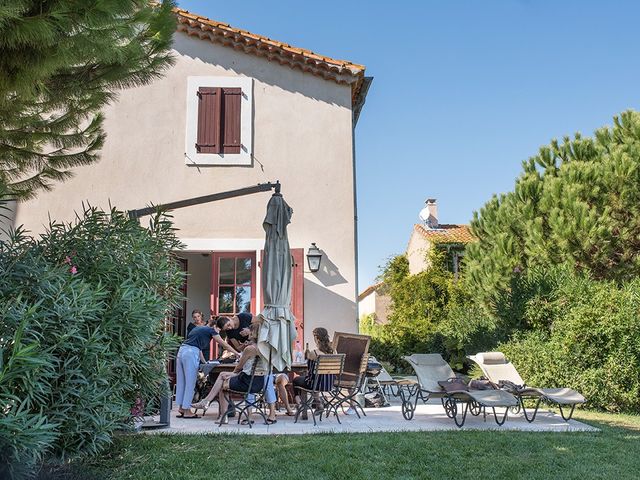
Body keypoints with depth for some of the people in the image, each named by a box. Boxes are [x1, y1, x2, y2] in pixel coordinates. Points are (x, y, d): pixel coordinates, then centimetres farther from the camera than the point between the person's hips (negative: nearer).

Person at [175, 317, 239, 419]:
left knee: (181, 382, 11)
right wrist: (238, 354, 17)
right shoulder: (211, 330, 6)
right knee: (190, 383, -2)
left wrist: (204, 362, 27)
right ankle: (187, 411, 2)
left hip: (182, 351, 8)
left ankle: (181, 408, 17)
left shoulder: (199, 328, 28)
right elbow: (225, 345, 10)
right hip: (191, 353, -8)